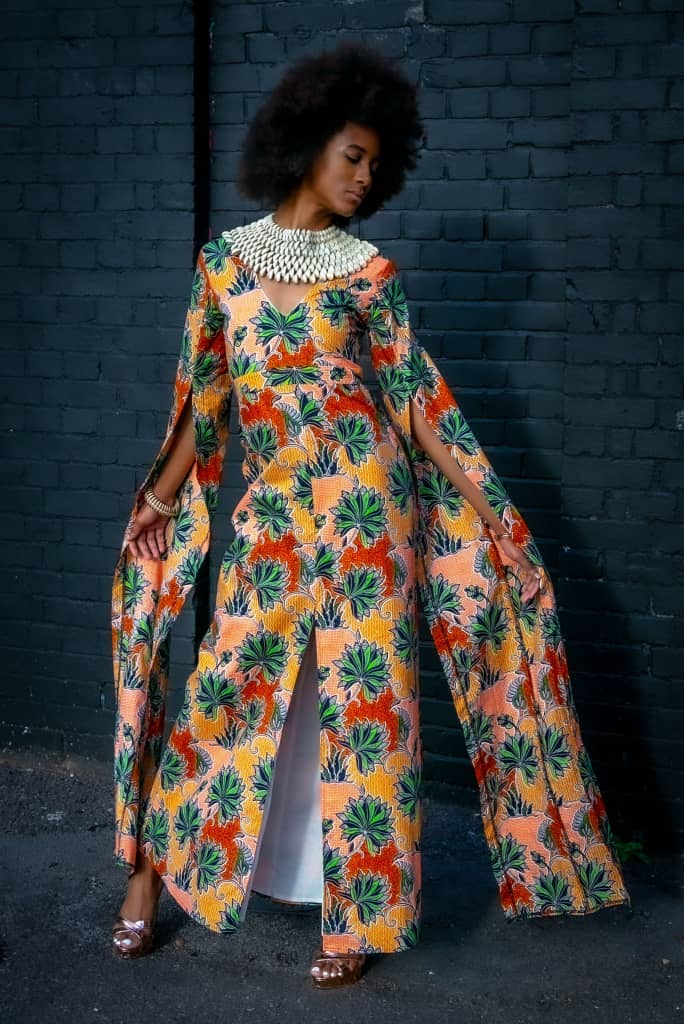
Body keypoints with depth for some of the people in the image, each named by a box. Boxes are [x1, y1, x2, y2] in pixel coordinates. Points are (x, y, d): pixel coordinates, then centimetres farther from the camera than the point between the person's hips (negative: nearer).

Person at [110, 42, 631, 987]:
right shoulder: (223, 259, 7)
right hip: (270, 509, 1)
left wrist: (487, 507, -2)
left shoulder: (368, 272, 2)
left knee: (362, 695, 0)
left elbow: (414, 399, 2)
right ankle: (150, 866, 22)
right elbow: (203, 394, 11)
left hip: (363, 499, -1)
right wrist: (161, 500, 10)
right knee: (232, 688, 4)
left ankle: (355, 912, 14)